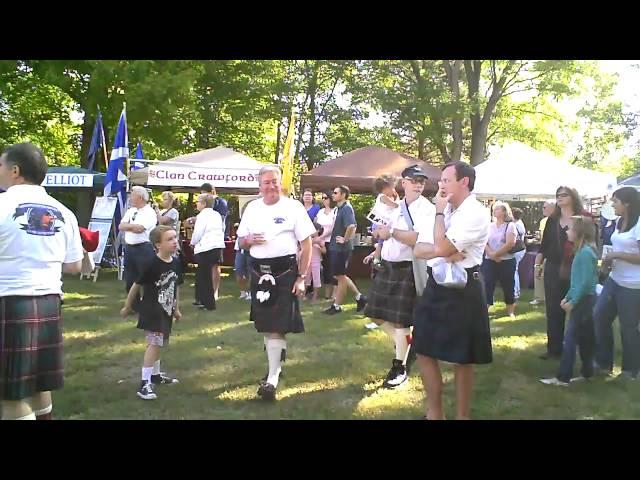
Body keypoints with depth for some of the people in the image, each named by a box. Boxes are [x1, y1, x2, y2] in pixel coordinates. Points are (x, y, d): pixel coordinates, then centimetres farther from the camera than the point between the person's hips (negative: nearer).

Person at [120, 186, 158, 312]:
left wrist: (128, 225, -5)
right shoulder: (130, 211, 15)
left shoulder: (149, 213, -9)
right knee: (129, 280, 12)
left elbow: (139, 229, -20)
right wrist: (133, 226, -10)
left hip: (144, 249, -8)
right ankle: (135, 307, 24)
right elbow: (121, 227, 5)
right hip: (129, 248, 8)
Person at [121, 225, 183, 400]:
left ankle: (155, 375, 36)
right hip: (151, 310, -7)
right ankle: (144, 384, -12)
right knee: (154, 344, -14)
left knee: (158, 344, 20)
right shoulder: (152, 264, -20)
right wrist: (127, 307, -2)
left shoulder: (176, 263, 0)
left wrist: (176, 309, 20)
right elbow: (136, 286, -10)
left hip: (166, 311, 7)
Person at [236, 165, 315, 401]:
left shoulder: (293, 207, -5)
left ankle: (272, 379, -4)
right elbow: (241, 242, 17)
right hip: (259, 271, 5)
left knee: (277, 327, -7)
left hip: (285, 271, -5)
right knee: (264, 325, 15)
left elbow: (306, 245, -5)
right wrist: (250, 239, -8)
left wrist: (301, 278, -10)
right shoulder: (252, 208, 9)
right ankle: (275, 364, 33)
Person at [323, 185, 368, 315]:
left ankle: (336, 306, 11)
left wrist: (345, 239, -21)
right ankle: (359, 297, 23)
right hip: (335, 247, 10)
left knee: (340, 276, 1)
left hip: (341, 248, -10)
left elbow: (351, 226, -33)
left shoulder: (346, 208, -17)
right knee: (340, 275, 16)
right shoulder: (340, 208, 13)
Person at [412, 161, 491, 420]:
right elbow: (419, 250, 5)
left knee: (462, 359, 5)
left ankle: (462, 415, 22)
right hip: (435, 284, 8)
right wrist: (445, 252, -15)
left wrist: (440, 212, -11)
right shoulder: (442, 210, 11)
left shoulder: (476, 213, -14)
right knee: (424, 351, 11)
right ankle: (434, 413, 27)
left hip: (462, 289, -8)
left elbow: (441, 248, -23)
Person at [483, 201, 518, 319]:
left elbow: (510, 244, -14)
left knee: (508, 287, 5)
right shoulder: (489, 226, 10)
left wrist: (496, 254, -15)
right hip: (489, 261, 3)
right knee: (487, 286, -3)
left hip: (506, 261, -3)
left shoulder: (510, 225, -2)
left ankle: (511, 312, 17)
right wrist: (491, 254, -15)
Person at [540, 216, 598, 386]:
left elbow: (586, 281, -23)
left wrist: (572, 301, -19)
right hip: (583, 299, 10)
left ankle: (563, 377, -4)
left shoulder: (586, 252, -19)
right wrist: (567, 297, 16)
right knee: (584, 338, 15)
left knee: (570, 338, -7)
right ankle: (587, 372, 24)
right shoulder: (582, 251, 12)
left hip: (583, 300, -10)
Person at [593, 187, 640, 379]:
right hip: (614, 279, 8)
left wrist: (616, 255, -17)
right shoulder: (620, 222, 10)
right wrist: (609, 260, 5)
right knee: (599, 317, 9)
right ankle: (604, 362, 23)